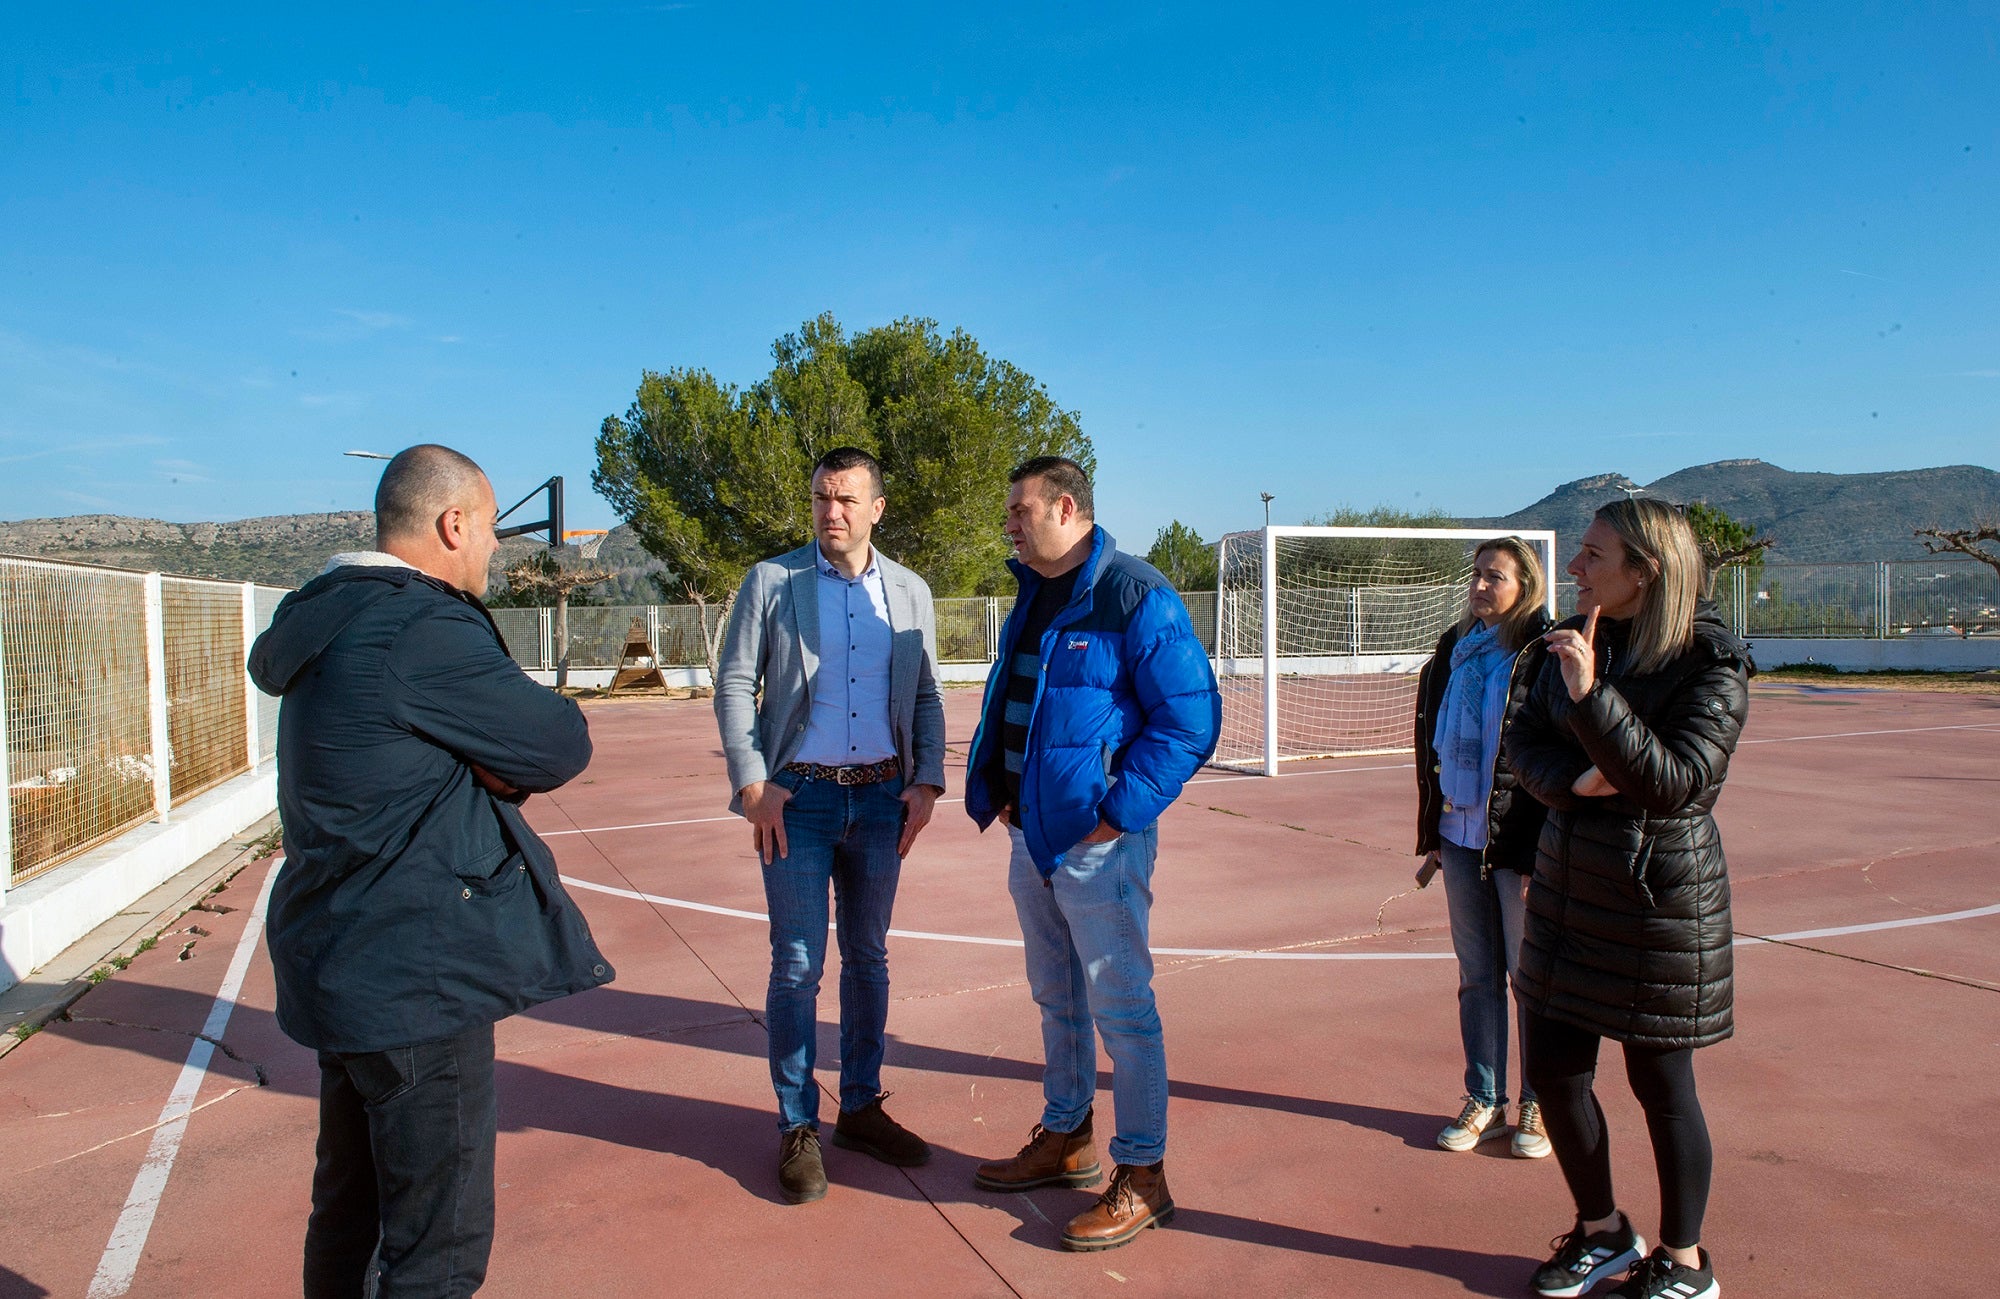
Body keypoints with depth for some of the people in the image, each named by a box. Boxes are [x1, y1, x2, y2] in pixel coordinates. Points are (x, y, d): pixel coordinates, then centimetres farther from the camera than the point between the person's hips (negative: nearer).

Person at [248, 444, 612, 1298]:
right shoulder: (425, 630, -22)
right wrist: (502, 755, 1)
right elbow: (563, 744, -17)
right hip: (415, 976, -10)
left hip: (342, 963, 10)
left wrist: (484, 763, -3)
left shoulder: (325, 617, 8)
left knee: (350, 1212, 24)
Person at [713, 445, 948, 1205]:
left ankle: (861, 1107, 27)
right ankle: (797, 1127, 15)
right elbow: (734, 686, -2)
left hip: (880, 797, 3)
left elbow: (926, 698, 9)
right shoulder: (771, 583, -1)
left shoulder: (910, 592, 6)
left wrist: (927, 781, -3)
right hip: (798, 797, -3)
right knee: (798, 966, 1)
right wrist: (753, 786, -10)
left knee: (868, 959, 12)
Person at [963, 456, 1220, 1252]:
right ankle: (1066, 1140, 37)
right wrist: (988, 786, 8)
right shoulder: (1033, 595, 12)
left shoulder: (1135, 596, -15)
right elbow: (1002, 700, 21)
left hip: (1095, 841, -9)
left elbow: (1191, 718, -18)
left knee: (1120, 1008, 1)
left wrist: (1119, 812, -21)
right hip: (1030, 836, 9)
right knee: (1056, 998, 20)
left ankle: (1142, 1177, 16)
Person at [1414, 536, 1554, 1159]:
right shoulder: (1455, 648, 9)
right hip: (1461, 838, 6)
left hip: (1518, 843, -5)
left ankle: (1540, 1105, 24)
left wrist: (1541, 854, -16)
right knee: (1477, 978, 13)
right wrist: (1431, 836, 12)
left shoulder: (1544, 656, -10)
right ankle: (1484, 1102, 26)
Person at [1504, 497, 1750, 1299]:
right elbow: (1523, 742, 3)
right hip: (1569, 885, 6)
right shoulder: (1579, 642, 3)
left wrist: (1592, 696, -33)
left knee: (1661, 1084, 8)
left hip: (1661, 896, -6)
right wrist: (1574, 780, -17)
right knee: (1553, 1069, 11)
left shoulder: (1711, 664, -15)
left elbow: (1671, 783, -24)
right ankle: (1603, 1233, 34)